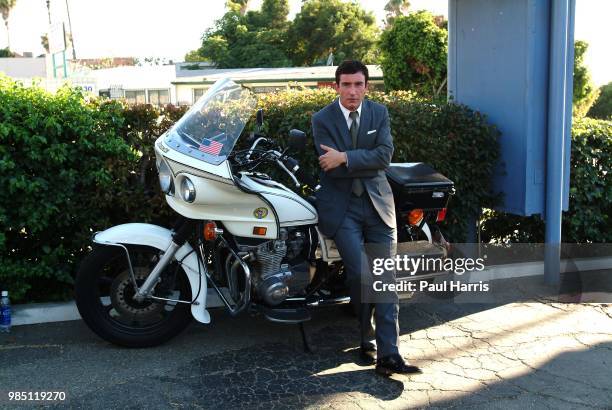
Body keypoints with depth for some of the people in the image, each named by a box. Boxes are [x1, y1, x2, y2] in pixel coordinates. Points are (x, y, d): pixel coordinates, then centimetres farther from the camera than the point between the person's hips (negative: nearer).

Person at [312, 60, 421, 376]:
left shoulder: (379, 113, 5)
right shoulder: (322, 119, -2)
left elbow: (384, 155, -10)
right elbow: (331, 167, -13)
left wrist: (345, 158, -17)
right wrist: (368, 163, -10)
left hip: (378, 203, 3)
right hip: (341, 207, -3)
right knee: (362, 276, -13)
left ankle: (388, 355, -1)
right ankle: (367, 339, 13)